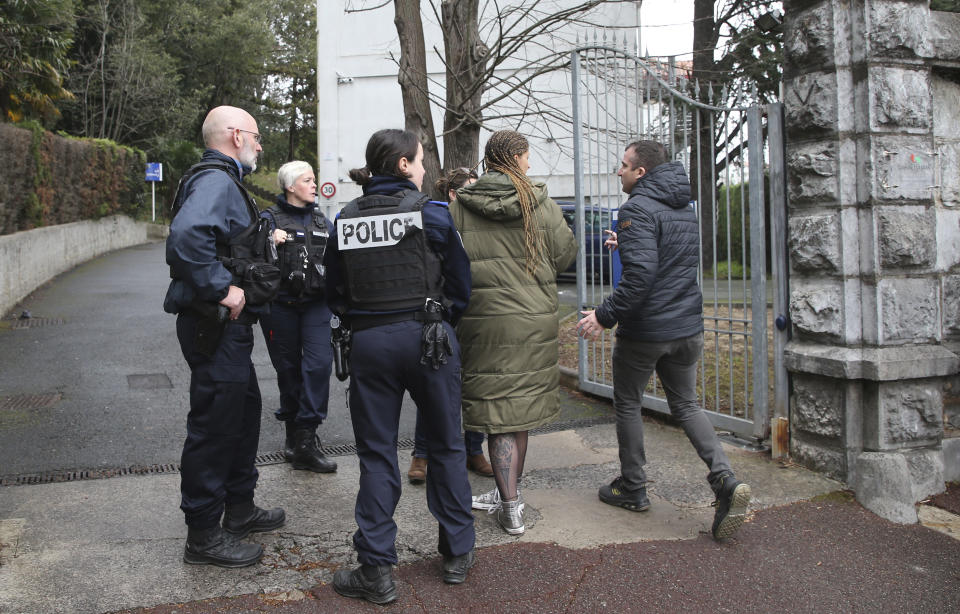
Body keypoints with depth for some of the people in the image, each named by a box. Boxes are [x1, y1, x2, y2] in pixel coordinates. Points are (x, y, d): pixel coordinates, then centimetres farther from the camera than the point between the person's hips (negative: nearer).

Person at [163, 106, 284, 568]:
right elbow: (186, 235, -35)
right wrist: (222, 290, -29)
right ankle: (204, 535, 9)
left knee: (243, 410, 21)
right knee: (214, 425, -3)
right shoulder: (217, 181, -17)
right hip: (216, 326, -11)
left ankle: (240, 508, 36)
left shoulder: (221, 180, 18)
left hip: (229, 326, 11)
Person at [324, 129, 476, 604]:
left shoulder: (346, 219, 3)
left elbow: (335, 292, 9)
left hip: (369, 343, 2)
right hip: (428, 337, -1)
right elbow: (460, 282, 1)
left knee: (376, 453, 8)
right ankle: (457, 555, 24)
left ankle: (376, 569, 10)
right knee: (446, 445, 13)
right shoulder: (429, 212, -5)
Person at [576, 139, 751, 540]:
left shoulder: (638, 209, -16)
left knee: (627, 405, 11)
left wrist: (605, 315, -22)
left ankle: (632, 488, 22)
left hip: (644, 331, -7)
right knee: (686, 404, 16)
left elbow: (640, 273, -27)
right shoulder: (685, 208, 12)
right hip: (688, 327, 8)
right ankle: (725, 480, -3)